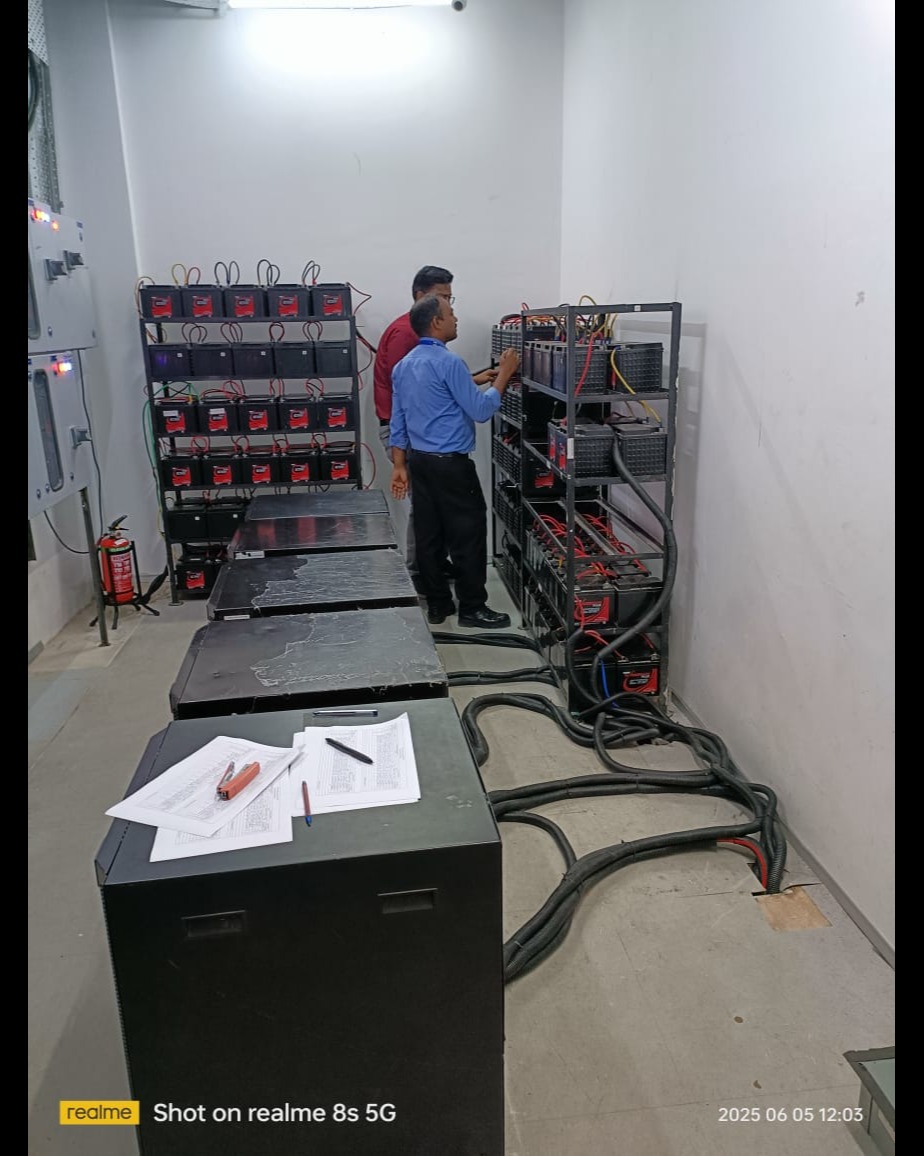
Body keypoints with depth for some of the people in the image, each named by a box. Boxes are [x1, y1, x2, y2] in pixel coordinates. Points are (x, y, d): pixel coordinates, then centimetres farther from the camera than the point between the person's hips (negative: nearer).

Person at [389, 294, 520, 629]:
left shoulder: (403, 366, 11)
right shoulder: (448, 362, -16)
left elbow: (397, 421, 13)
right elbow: (481, 411, -14)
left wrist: (399, 466, 16)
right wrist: (503, 375, -3)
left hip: (419, 460, 9)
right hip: (451, 464, -9)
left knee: (429, 536, 10)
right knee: (467, 535, 0)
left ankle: (437, 604, 18)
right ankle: (472, 608, 7)